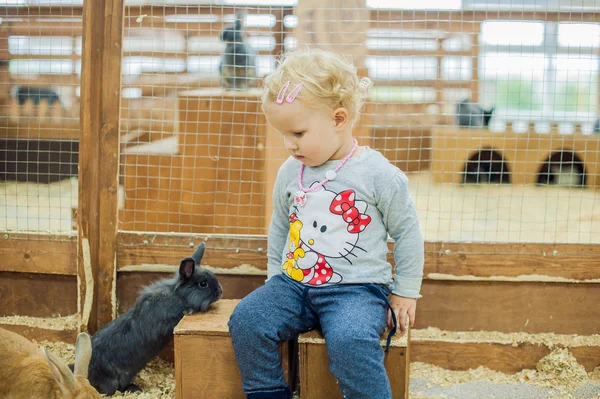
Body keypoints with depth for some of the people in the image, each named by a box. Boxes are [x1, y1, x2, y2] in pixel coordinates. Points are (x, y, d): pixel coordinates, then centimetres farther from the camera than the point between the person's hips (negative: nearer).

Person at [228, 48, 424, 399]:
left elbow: (407, 233, 1)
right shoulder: (290, 173, 7)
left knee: (350, 341, -34)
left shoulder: (380, 175, -8)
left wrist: (404, 292, 4)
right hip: (293, 282, 5)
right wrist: (275, 276, 22)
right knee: (246, 320, -17)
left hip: (357, 288, -5)